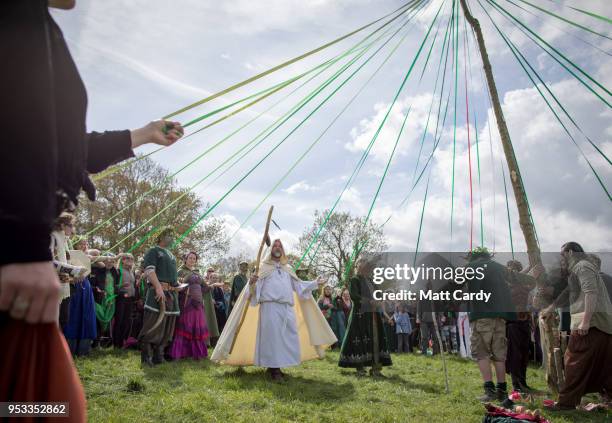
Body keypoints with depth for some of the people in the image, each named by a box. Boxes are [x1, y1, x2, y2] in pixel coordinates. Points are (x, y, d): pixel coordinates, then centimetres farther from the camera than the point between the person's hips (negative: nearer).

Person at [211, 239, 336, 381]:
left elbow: (298, 285, 26)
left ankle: (278, 366, 12)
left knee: (287, 336, 2)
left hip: (287, 307, 5)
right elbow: (256, 287, -2)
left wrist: (315, 283, 25)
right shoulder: (264, 267, 8)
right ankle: (273, 368, -3)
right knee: (272, 335, -9)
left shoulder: (288, 269, 23)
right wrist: (252, 282, -25)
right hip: (270, 307, -5)